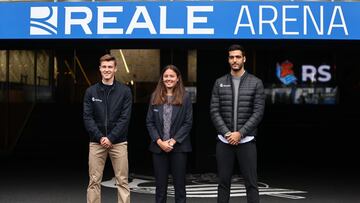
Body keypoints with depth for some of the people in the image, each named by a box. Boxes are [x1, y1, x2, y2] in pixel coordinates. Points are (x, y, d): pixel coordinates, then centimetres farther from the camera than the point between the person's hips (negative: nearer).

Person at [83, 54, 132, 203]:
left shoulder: (125, 91, 1)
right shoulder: (91, 91, 5)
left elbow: (125, 118, -5)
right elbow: (87, 118, 0)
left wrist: (111, 138, -13)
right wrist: (100, 137, -11)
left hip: (118, 142, -1)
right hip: (96, 142, 1)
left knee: (122, 181, 2)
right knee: (94, 181, 3)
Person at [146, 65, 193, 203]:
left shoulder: (185, 97, 0)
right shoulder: (155, 97, 7)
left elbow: (188, 122, -4)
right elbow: (149, 122, 4)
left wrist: (173, 140, -12)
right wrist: (159, 141, -8)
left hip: (178, 146, -2)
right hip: (159, 147, 2)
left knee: (179, 184, 5)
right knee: (160, 184, 7)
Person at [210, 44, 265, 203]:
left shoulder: (256, 83, 0)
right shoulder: (219, 83, 5)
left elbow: (258, 112, -7)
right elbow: (214, 111, 0)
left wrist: (240, 133, -15)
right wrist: (226, 133, -12)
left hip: (246, 141, -2)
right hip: (224, 141, 2)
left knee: (251, 183, 2)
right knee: (223, 182, 8)